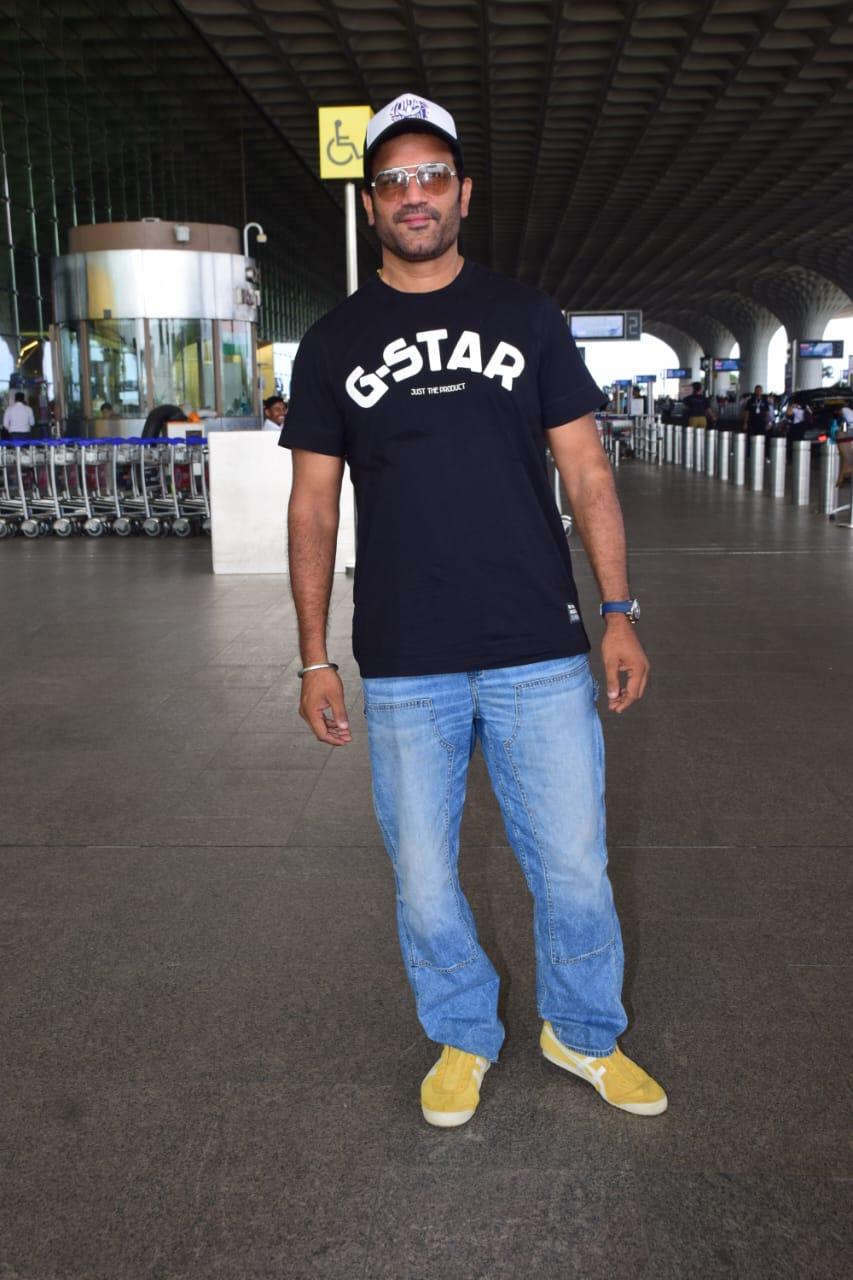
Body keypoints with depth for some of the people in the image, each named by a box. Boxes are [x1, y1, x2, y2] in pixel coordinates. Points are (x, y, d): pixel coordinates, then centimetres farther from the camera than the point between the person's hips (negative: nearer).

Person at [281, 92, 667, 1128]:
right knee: (424, 880, 11)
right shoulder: (334, 342, 7)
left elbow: (586, 472, 6)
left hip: (540, 654, 0)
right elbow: (313, 504, 7)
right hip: (404, 666, 1)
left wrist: (619, 613, -1)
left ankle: (584, 1034, 33)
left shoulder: (527, 317, 7)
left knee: (574, 867, 7)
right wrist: (314, 657, 2)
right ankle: (463, 1039, 35)